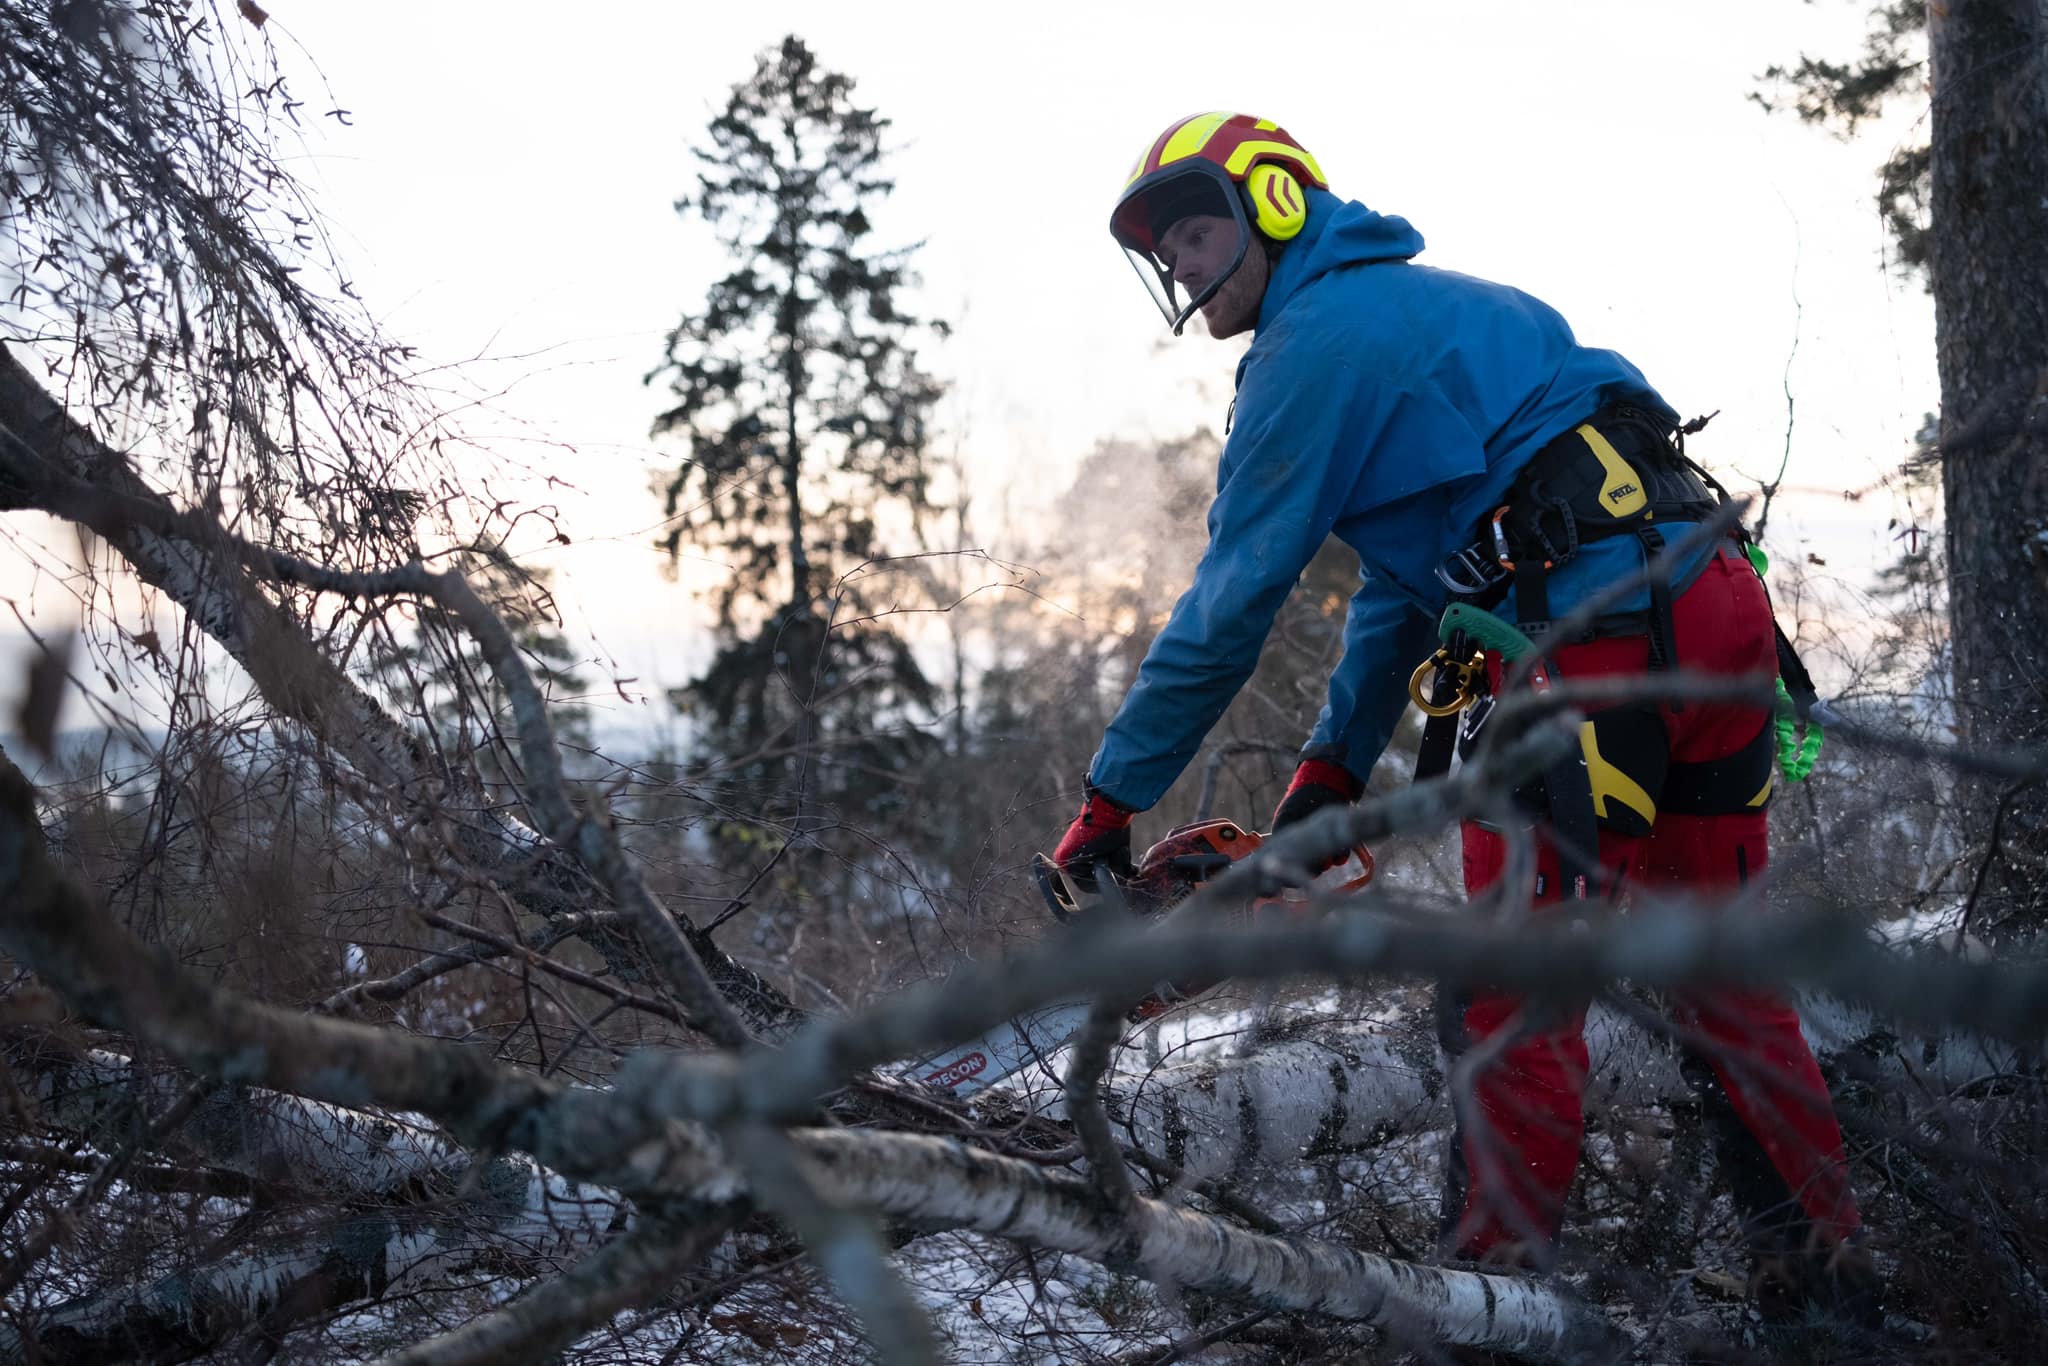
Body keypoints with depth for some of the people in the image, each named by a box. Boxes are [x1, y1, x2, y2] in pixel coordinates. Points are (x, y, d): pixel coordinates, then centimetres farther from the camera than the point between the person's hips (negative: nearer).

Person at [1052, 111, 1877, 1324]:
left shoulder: (1316, 336, -2)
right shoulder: (1414, 301, 27)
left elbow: (1231, 603, -4)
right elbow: (1406, 576, 28)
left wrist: (1112, 799, 3)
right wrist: (1334, 769, 24)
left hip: (1596, 623, -10)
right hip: (1719, 599, 10)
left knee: (1516, 994, -4)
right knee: (1724, 974, 16)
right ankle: (1830, 1284, 24)